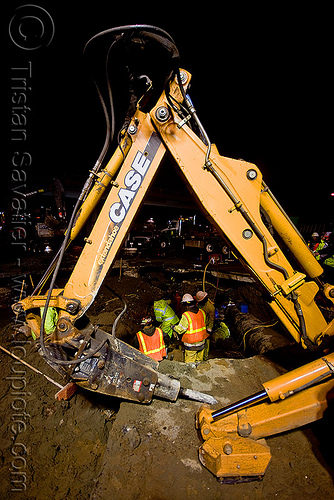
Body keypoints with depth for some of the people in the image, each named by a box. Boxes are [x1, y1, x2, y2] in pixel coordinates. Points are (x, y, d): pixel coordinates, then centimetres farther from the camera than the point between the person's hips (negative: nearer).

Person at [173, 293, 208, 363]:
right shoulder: (201, 312, -5)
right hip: (202, 342, 6)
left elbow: (180, 330, -19)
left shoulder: (186, 316, -25)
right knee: (199, 360, 24)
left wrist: (173, 327, -1)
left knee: (189, 362, 12)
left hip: (191, 344, -6)